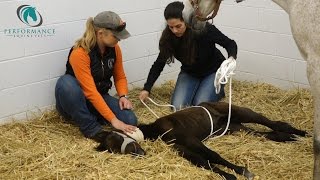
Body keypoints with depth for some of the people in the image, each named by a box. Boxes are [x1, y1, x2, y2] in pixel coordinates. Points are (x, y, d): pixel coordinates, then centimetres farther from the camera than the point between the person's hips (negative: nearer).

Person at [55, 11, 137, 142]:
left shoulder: (114, 49, -7)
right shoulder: (79, 53, -27)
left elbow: (120, 77, 8)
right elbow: (90, 91, -32)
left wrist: (123, 96, -14)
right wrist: (113, 120, -36)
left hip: (100, 98, 4)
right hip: (74, 102, -4)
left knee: (129, 120, -21)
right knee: (66, 82, -39)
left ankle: (92, 116, 1)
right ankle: (90, 127, -24)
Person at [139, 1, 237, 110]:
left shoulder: (204, 29, -29)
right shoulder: (168, 37, -19)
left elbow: (230, 44, -18)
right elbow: (159, 63, -8)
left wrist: (231, 58, -40)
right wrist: (146, 89, -13)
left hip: (213, 71, -3)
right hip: (189, 73, 4)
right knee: (178, 106, -14)